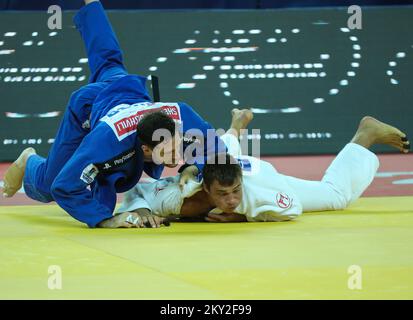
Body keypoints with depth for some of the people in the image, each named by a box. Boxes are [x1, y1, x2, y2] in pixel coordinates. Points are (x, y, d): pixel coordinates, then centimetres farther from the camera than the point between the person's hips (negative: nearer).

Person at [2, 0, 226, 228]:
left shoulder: (181, 116, -46)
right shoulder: (109, 138, -53)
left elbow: (217, 150, -29)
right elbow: (65, 187, -48)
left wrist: (193, 168, -48)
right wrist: (104, 219, -55)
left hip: (130, 90, 4)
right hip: (88, 108, -4)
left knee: (107, 64, 37)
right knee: (48, 186, 4)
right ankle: (29, 162, 40)